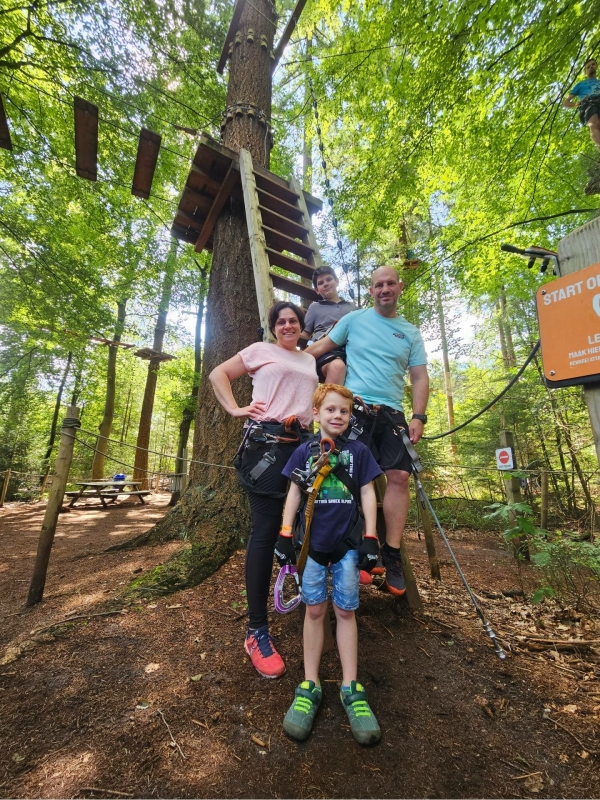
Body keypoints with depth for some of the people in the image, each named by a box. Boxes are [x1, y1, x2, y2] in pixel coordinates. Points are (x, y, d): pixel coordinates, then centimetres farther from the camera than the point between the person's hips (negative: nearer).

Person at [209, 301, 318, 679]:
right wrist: (236, 410, -5)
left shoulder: (310, 360, 23)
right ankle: (257, 631, 6)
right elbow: (218, 374, 7)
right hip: (266, 442, -6)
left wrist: (318, 414, 14)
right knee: (266, 530, -6)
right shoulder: (261, 350, 7)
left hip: (303, 443, 6)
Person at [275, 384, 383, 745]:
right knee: (315, 610, 11)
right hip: (313, 542, 1)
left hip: (347, 543, 0)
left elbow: (368, 493, 1)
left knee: (346, 611, 10)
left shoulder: (359, 451, 0)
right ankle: (310, 686, 25)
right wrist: (286, 534, -1)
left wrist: (370, 537, -2)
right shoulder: (304, 451, 1)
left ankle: (351, 689, 26)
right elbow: (294, 493, 4)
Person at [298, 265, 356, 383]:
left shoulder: (351, 306, 28)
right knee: (337, 366, -39)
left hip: (350, 350, 3)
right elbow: (305, 335, 20)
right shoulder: (315, 307, 22)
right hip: (325, 351, -3)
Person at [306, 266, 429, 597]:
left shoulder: (411, 332, 14)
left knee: (400, 477, -5)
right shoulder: (354, 319, 9)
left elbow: (419, 377, 10)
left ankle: (391, 554, 8)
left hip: (392, 414, 3)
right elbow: (321, 347, 8)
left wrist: (418, 416, -2)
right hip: (355, 408, -3)